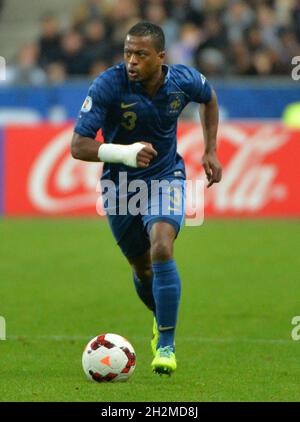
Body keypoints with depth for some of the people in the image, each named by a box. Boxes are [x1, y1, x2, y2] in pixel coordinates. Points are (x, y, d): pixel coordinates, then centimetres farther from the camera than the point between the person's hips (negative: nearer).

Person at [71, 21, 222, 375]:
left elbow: (208, 97, 12)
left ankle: (166, 344, -16)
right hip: (120, 183, 0)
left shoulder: (183, 80, -15)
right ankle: (162, 317, 46)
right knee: (142, 269, 12)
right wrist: (123, 152, -42)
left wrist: (210, 151, 7)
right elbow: (77, 146, -26)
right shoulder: (108, 85, -24)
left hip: (165, 178, 0)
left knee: (161, 248, -25)